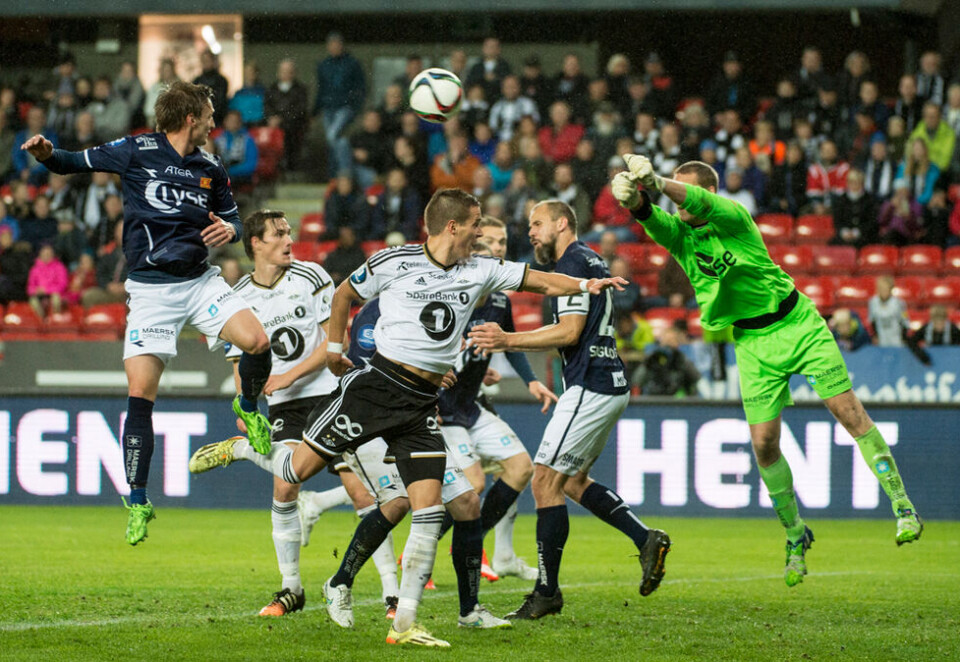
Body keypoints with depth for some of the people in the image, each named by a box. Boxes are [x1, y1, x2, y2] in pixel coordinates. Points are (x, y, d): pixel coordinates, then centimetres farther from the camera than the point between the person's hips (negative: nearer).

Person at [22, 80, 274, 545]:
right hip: (150, 287, -3)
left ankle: (248, 408, 17)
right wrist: (47, 154, -19)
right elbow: (76, 163, 2)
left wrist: (230, 229, -5)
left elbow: (232, 217, 19)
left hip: (199, 280, 3)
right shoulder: (137, 152, -5)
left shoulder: (210, 170, 7)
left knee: (257, 341, -18)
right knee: (140, 393, -10)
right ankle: (138, 502, 0)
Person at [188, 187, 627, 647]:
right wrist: (334, 346, 15)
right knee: (299, 468, -5)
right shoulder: (395, 262, -4)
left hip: (423, 403, 4)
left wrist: (585, 284, -6)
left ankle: (404, 624, -3)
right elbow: (345, 294, 10)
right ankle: (240, 448, 29)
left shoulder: (479, 272, 8)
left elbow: (542, 281, 10)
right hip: (379, 383, -4)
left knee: (429, 511, -6)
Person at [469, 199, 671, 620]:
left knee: (546, 481, -8)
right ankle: (646, 539, 9)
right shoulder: (589, 261, 20)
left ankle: (547, 592, -6)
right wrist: (506, 342, 22)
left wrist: (508, 340, -18)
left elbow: (569, 333, -19)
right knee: (573, 480, 18)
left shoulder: (572, 263, -11)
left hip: (590, 388, -11)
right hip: (610, 386, 11)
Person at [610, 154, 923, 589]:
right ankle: (795, 536, 14)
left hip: (797, 324, -3)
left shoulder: (733, 217, -15)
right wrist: (636, 199, -51)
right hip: (752, 344, 4)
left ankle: (902, 506, 0)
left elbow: (702, 203, -37)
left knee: (849, 412, -8)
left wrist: (657, 183, -54)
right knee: (764, 444, -4)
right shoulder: (678, 233, -4)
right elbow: (653, 221, -27)